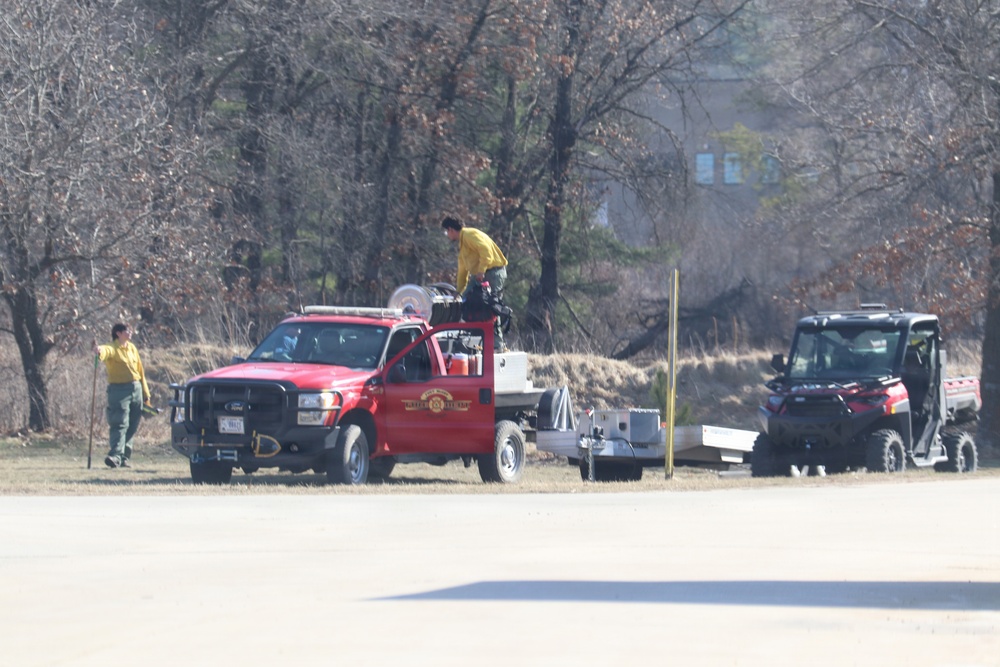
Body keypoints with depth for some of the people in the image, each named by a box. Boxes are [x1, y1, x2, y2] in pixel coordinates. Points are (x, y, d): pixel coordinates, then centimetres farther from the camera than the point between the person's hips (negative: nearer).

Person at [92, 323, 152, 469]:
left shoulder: (132, 348, 14)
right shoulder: (113, 349, -7)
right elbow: (106, 351, -32)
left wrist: (145, 394, 21)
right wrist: (99, 351, -57)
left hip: (136, 389, 7)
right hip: (119, 390, -7)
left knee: (132, 427, 9)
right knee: (120, 424, -16)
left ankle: (124, 457, 17)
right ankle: (115, 455, -24)